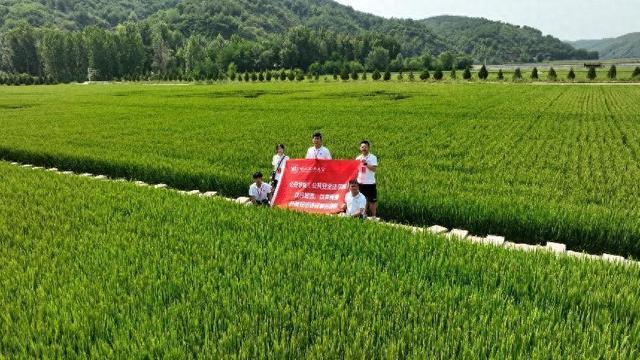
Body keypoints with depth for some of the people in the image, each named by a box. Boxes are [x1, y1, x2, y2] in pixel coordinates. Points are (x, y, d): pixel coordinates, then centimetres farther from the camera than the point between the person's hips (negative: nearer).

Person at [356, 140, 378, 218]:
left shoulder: (373, 157, -4)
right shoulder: (358, 158, 10)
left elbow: (374, 169, -17)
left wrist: (366, 163, -22)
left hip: (370, 183, -4)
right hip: (360, 183, 4)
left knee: (372, 201, 2)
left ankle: (373, 216, 12)